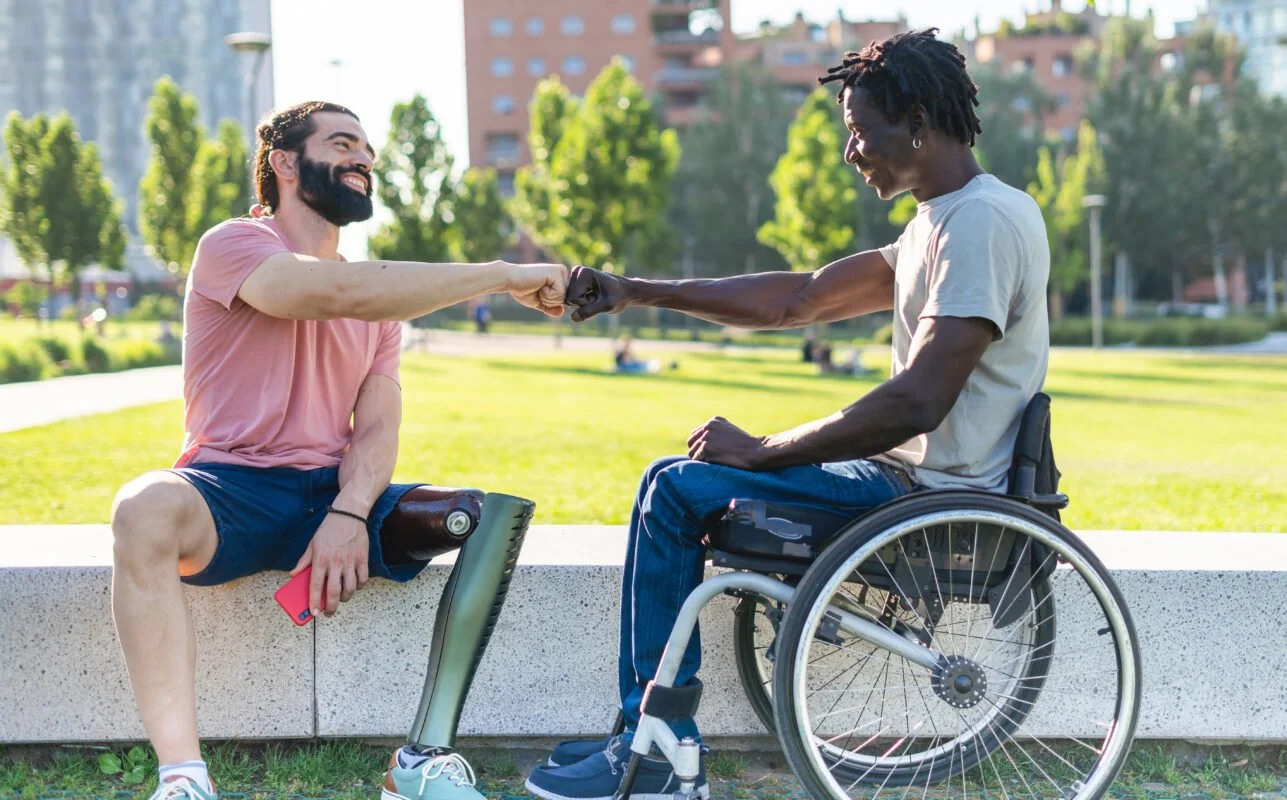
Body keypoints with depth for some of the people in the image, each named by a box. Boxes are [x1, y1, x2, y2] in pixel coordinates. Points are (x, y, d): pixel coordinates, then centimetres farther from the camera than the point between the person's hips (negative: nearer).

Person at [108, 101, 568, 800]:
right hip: (232, 492, -5)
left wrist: (350, 515, -18)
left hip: (335, 493, 5)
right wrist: (502, 276, -22)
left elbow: (378, 428, 4)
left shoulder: (381, 298, 17)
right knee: (145, 509, -38)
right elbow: (340, 293, -24)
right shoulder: (233, 246, -3)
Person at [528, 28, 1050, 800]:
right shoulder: (941, 223, 14)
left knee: (677, 490, -11)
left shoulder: (984, 221, -18)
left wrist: (761, 450, -17)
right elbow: (797, 299, 15)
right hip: (914, 473, 10)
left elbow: (918, 402, -26)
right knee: (675, 479, 13)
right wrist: (639, 292, 10)